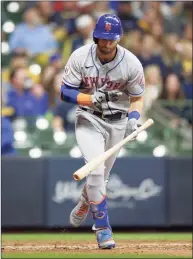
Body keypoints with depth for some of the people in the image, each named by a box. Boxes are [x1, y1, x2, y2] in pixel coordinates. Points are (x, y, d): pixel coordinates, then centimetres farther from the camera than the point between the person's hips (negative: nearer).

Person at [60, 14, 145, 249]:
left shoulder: (131, 63, -14)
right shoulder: (80, 58, -16)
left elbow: (137, 98, -1)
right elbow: (65, 92, -11)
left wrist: (133, 118, -20)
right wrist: (93, 99, -27)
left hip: (117, 123, 2)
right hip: (88, 119, -2)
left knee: (100, 176, 15)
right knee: (96, 170, -20)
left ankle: (83, 206, 48)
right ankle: (102, 228, -11)